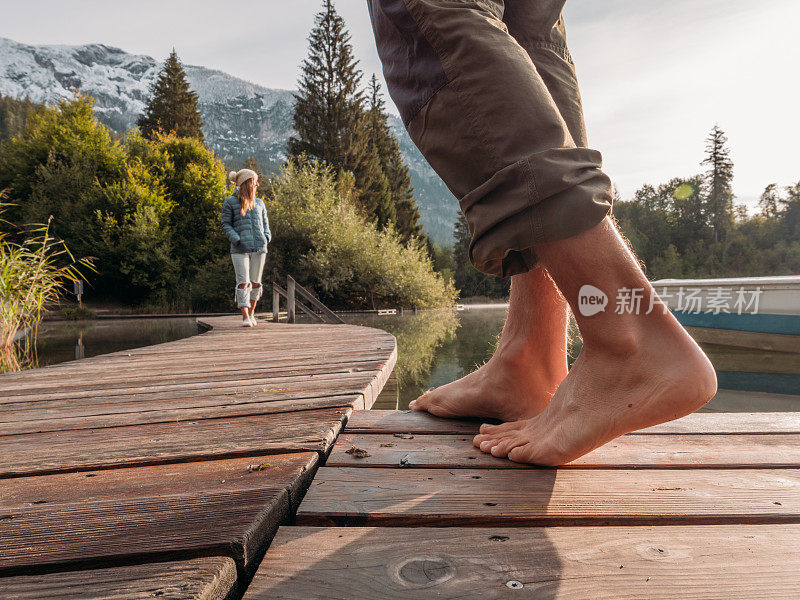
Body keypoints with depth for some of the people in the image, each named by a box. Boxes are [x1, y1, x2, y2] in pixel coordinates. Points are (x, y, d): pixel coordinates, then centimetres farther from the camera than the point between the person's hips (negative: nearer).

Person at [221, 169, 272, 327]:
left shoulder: (259, 203, 16)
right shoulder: (230, 202, 3)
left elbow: (265, 222, 22)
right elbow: (226, 224, 3)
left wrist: (266, 237, 3)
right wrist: (236, 240, -12)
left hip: (259, 248, 4)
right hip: (240, 249, -4)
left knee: (255, 282, 8)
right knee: (243, 282, -10)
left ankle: (251, 312, 24)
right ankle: (245, 316, -7)